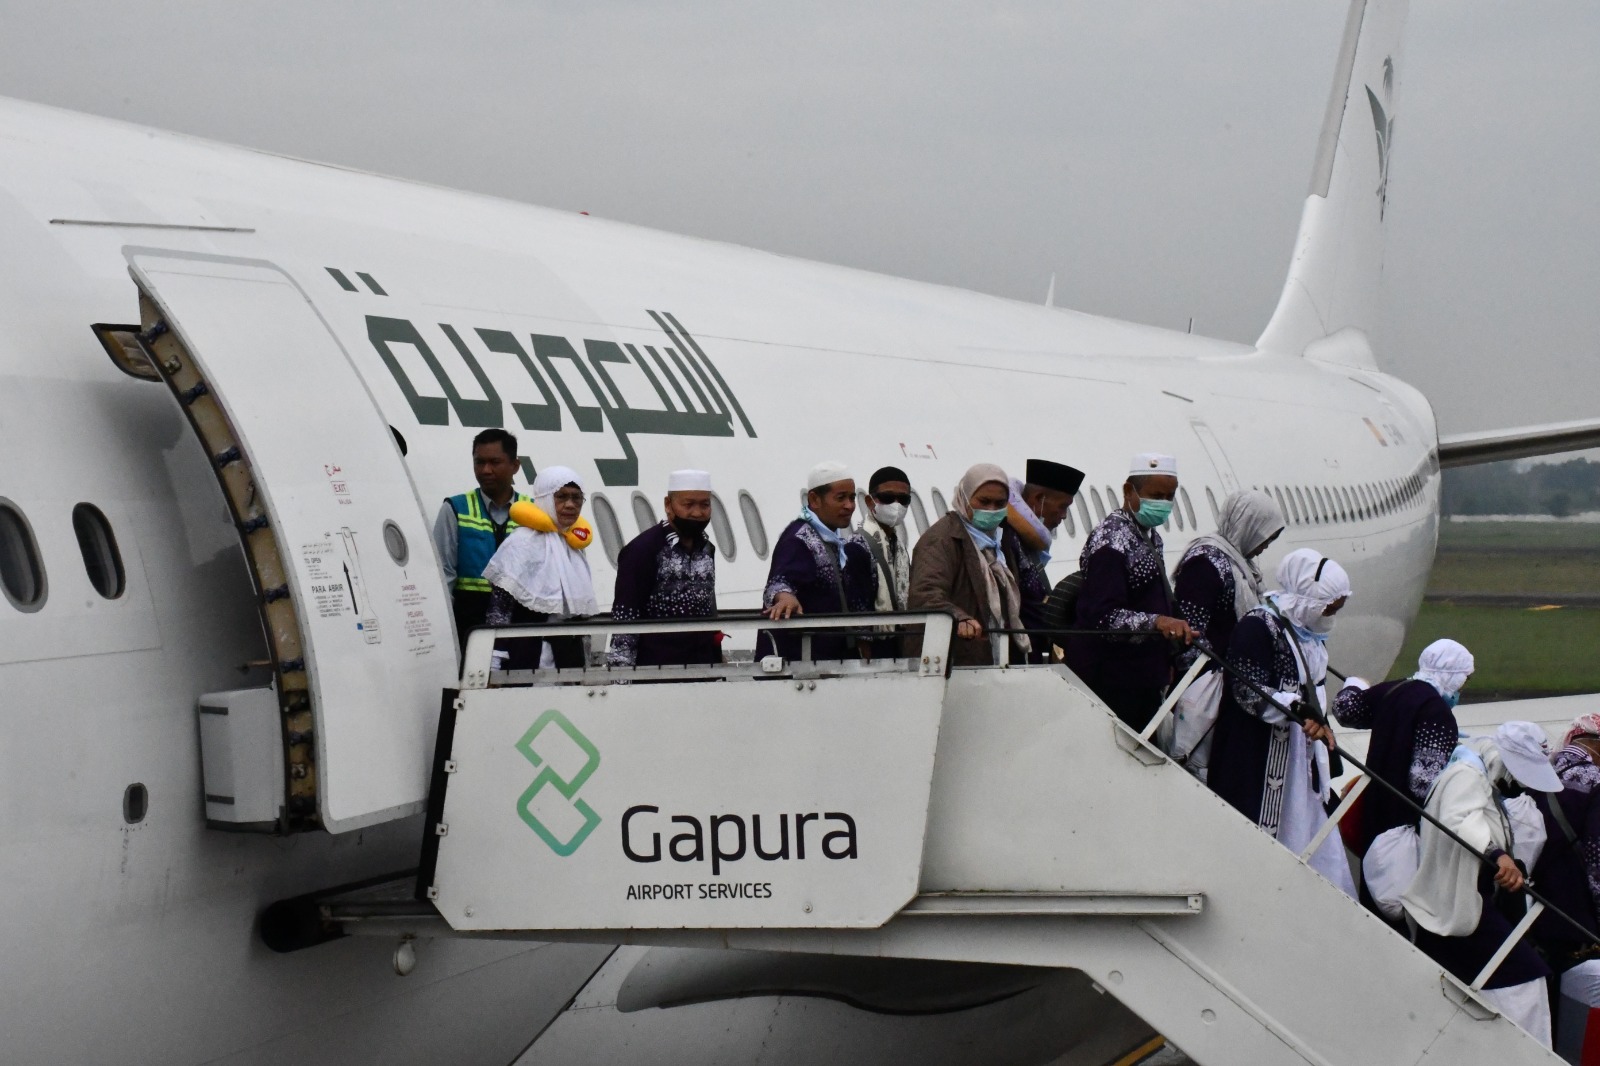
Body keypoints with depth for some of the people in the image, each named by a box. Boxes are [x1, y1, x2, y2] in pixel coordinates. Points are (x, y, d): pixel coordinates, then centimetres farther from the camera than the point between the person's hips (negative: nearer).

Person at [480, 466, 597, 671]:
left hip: (570, 660, 8)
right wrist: (495, 660, -23)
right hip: (528, 661, -8)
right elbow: (499, 605, -15)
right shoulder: (523, 541, -10)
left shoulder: (575, 543, 15)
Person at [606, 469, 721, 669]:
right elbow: (625, 613, -10)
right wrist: (621, 667, -15)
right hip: (657, 665, -6)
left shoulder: (706, 549, 12)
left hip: (703, 664, 7)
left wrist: (717, 659, 19)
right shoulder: (642, 549, -8)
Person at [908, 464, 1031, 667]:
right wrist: (959, 619, -46)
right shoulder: (942, 539, -10)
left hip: (995, 667, 8)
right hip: (955, 667, -8)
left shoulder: (993, 541, 20)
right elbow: (926, 594, -28)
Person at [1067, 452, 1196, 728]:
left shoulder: (1149, 537, 15)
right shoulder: (1112, 542, -17)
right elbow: (1102, 616, -25)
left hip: (1144, 678, 10)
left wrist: (1166, 660, 21)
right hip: (1111, 682, -9)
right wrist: (1156, 622, -37)